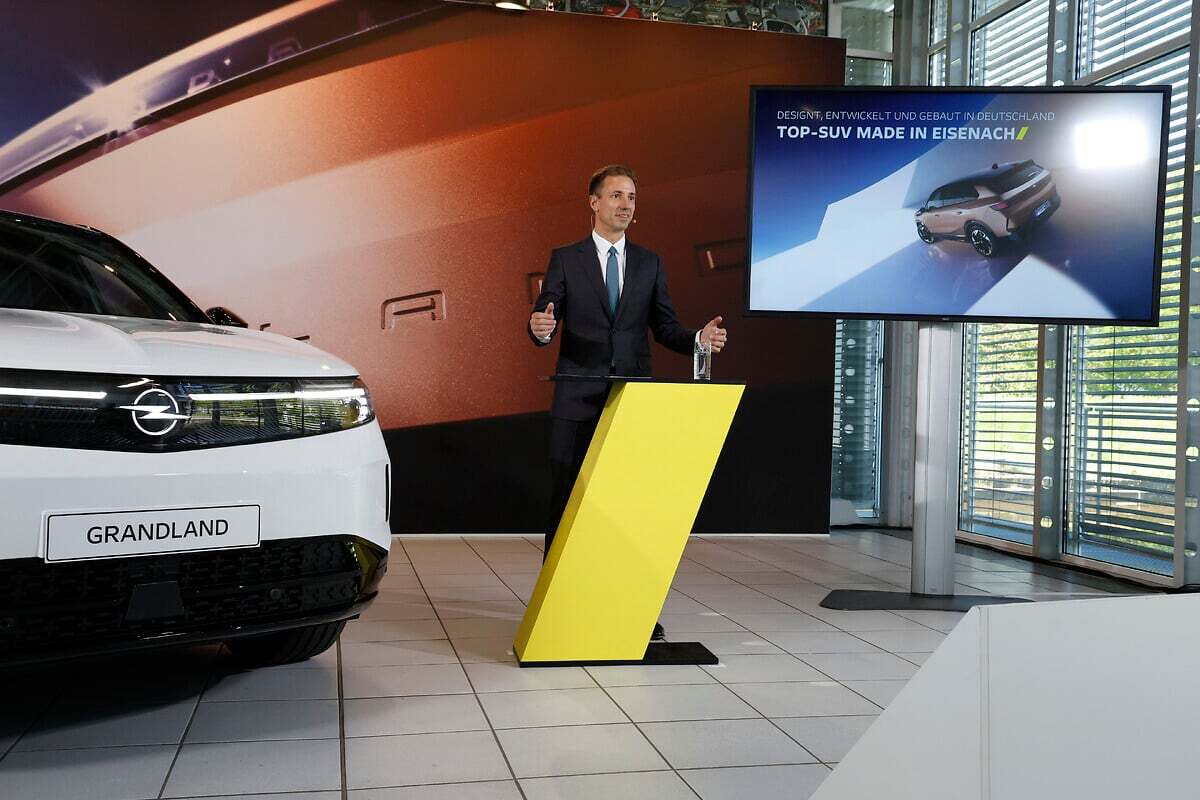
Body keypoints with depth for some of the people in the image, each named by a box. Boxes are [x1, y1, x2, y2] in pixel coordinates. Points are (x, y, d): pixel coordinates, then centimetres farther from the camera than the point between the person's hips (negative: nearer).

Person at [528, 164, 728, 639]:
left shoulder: (649, 264, 11)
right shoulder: (565, 260, 4)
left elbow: (664, 328, 9)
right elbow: (544, 328, -2)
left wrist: (698, 338, -11)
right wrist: (540, 328, -26)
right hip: (577, 402, -2)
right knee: (566, 501, 3)